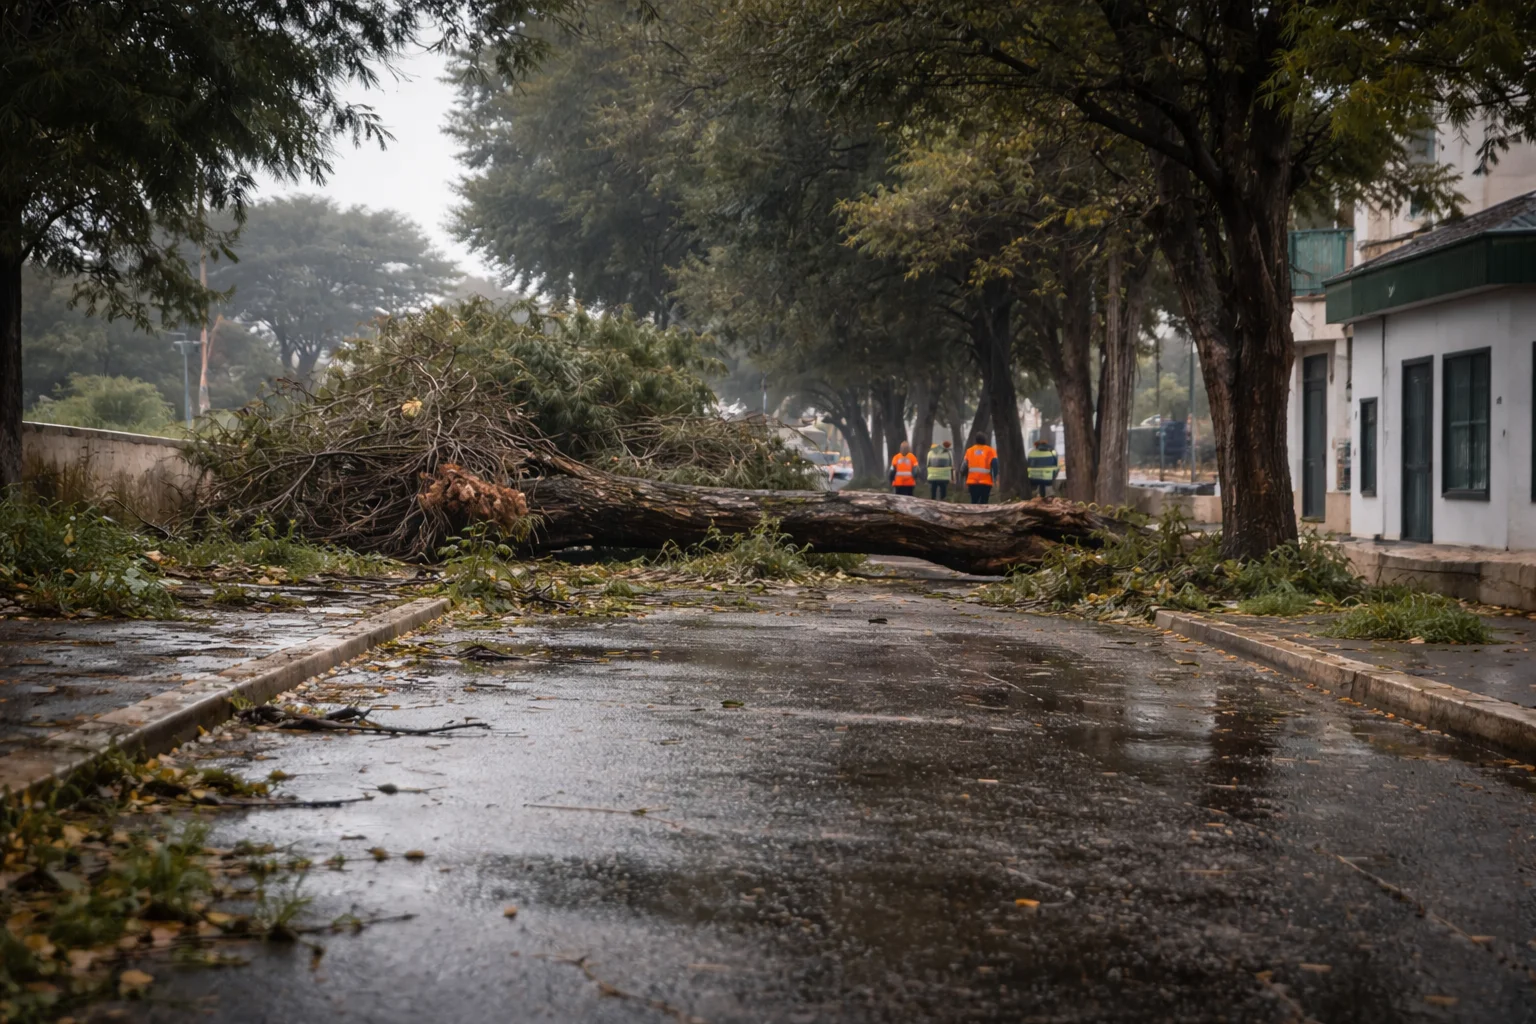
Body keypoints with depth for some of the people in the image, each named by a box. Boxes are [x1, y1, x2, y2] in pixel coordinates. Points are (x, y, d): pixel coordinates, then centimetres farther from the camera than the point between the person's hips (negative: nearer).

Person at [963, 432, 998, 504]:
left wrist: (966, 481, 19)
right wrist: (995, 478, -6)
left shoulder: (969, 450, 11)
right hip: (986, 482, -3)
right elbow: (994, 464, -12)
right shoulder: (990, 451, 0)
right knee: (983, 502, 2)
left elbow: (966, 466, 11)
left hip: (972, 482, 3)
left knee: (974, 502, 8)